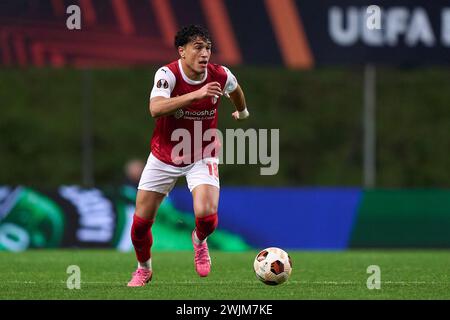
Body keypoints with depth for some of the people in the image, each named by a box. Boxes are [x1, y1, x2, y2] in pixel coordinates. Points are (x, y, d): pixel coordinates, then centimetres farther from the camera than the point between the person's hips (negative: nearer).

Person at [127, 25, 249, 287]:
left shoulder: (220, 76, -13)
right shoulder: (167, 74, -22)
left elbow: (235, 89, 13)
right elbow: (156, 108, -41)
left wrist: (242, 112, 33)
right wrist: (196, 95, -49)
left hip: (202, 158, 1)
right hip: (164, 156, -1)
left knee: (207, 216, -22)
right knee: (141, 222, 1)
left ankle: (199, 241, 16)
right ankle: (144, 269, 32)